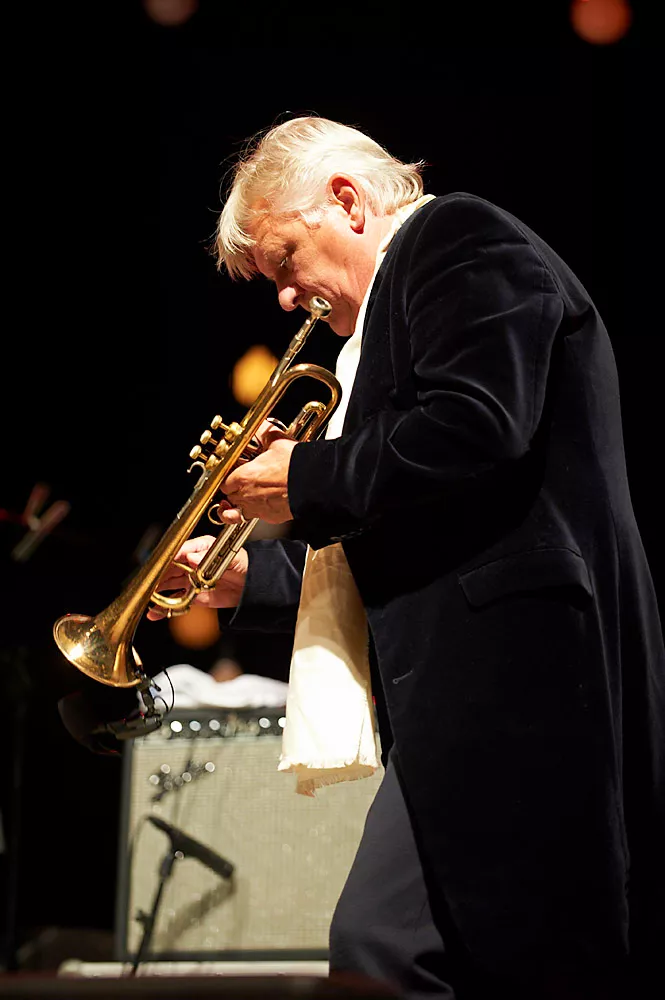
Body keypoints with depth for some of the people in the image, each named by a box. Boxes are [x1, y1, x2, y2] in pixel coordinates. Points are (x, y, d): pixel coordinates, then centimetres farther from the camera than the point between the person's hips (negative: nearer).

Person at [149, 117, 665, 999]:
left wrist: (307, 479, -7)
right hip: (470, 687, 10)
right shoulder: (388, 317, 27)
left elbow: (477, 430, -20)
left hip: (510, 669, -10)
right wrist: (247, 577, 18)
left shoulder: (459, 238, -1)